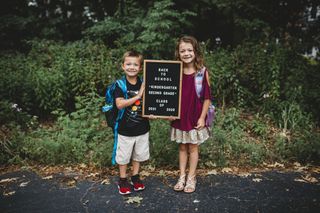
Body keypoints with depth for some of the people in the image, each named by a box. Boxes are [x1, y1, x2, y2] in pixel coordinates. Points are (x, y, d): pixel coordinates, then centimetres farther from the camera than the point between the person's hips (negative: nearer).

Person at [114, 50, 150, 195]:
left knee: (138, 154, 19)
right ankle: (122, 180, 30)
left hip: (142, 128, 3)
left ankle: (135, 177, 38)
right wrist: (137, 96, -27)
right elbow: (119, 104, -25)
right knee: (123, 155, 12)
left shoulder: (143, 84, -2)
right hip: (125, 129, -3)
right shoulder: (120, 85, -11)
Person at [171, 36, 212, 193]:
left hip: (195, 117, -2)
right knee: (182, 147, 14)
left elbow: (207, 97, -7)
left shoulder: (202, 71, -9)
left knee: (193, 147, 11)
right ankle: (182, 177, 29)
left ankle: (191, 178, 26)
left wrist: (202, 117, -9)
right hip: (180, 116, 3)